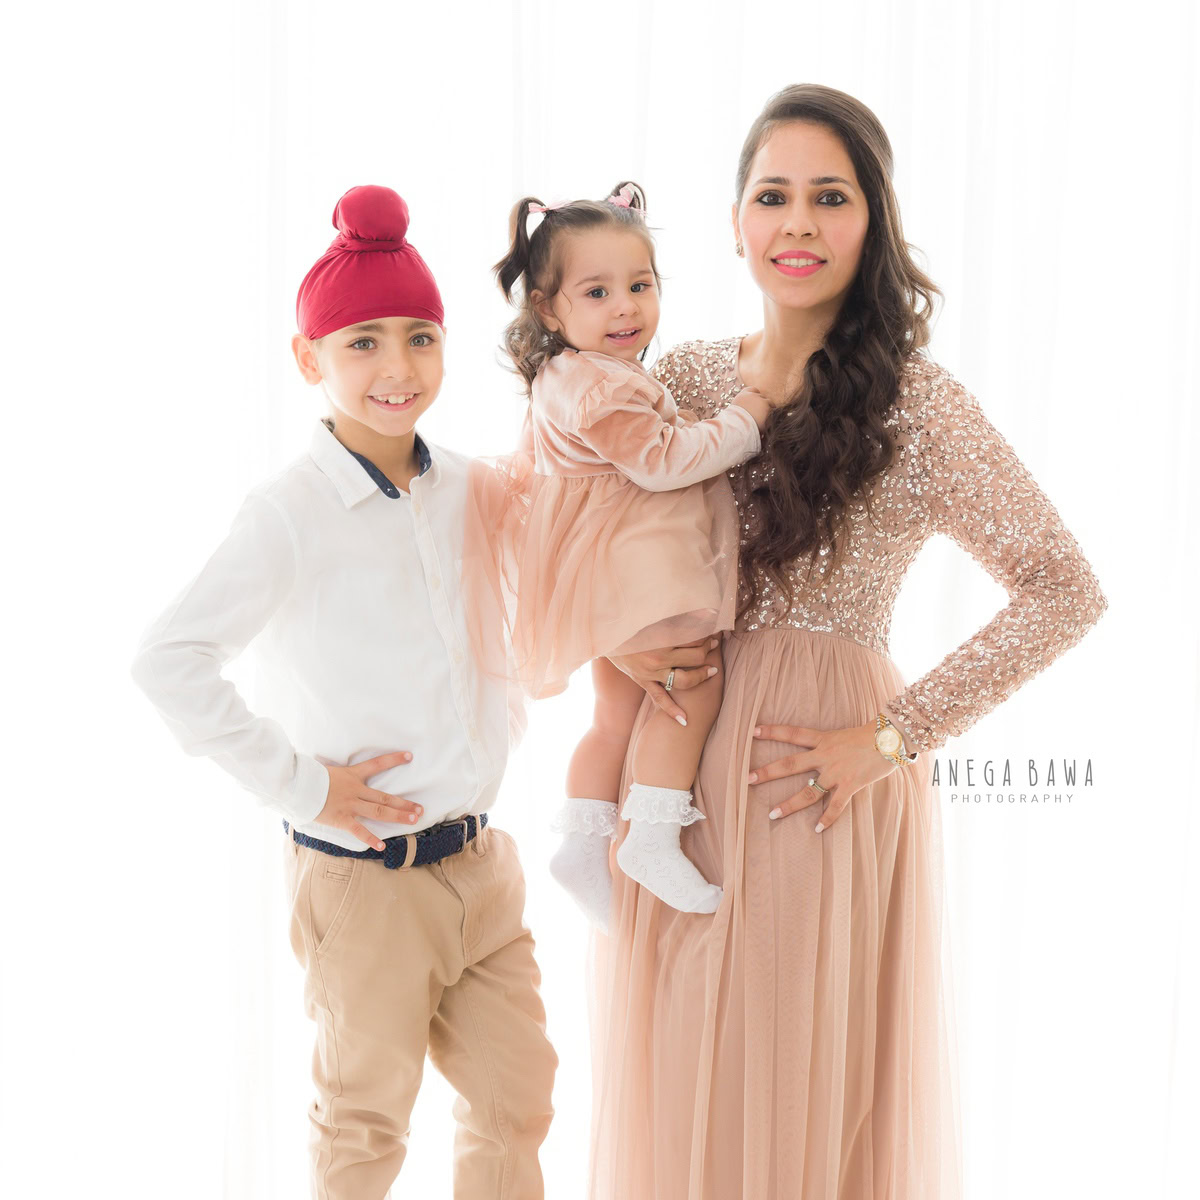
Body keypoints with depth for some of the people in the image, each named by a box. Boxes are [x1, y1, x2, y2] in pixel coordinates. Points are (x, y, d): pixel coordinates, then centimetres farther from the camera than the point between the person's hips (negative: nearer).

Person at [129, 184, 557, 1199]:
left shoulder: (472, 490, 2)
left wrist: (505, 722, 7)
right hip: (365, 876, -5)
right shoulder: (291, 514, -16)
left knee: (518, 1100, 15)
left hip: (481, 858, 5)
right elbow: (167, 659, -22)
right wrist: (296, 781, -18)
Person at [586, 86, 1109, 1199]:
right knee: (673, 1087, 16)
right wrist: (620, 640, -4)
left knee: (812, 1094, 8)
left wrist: (894, 738, -14)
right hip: (676, 767, 5)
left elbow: (1063, 592, -11)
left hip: (819, 785, -4)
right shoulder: (686, 374, 4)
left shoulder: (915, 404, -11)